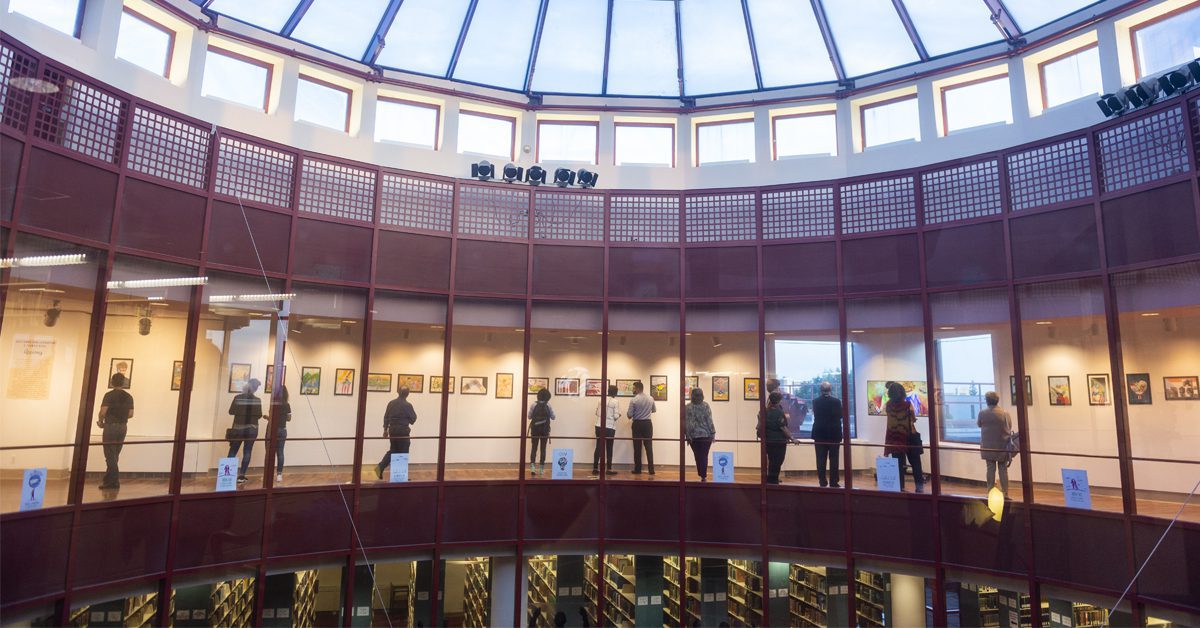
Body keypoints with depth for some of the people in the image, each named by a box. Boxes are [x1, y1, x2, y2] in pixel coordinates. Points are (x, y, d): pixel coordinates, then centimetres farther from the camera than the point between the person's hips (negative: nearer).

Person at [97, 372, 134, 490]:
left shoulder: (109, 395, -8)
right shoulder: (129, 397, 6)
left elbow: (103, 411, -15)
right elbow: (130, 414, 4)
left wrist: (100, 421, 3)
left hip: (110, 426, -5)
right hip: (123, 427, 5)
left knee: (110, 455, -1)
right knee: (114, 455, 14)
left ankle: (115, 482, -2)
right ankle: (108, 480, 18)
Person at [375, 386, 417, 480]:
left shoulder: (391, 403, 4)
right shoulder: (407, 405, -13)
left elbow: (386, 417, 9)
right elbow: (413, 419, -5)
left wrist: (385, 430, 18)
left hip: (392, 430, 6)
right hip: (403, 431, -6)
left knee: (393, 450, 18)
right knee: (403, 453, 4)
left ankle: (380, 467, 3)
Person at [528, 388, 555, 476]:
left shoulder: (534, 405, -5)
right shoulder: (548, 406, -5)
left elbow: (529, 416, -1)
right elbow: (553, 417, 1)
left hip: (535, 429, 0)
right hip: (545, 430, 0)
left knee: (534, 448, 8)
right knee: (543, 449, 8)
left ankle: (532, 466, -7)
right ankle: (541, 468, 9)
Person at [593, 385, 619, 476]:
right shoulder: (615, 402, -8)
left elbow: (596, 412, 8)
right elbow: (616, 416, -10)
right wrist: (618, 414, 11)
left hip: (599, 426, 4)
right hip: (610, 427, -3)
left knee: (598, 447, 8)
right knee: (609, 448, 8)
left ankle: (595, 468, 8)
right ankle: (609, 469, 9)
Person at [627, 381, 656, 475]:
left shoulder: (634, 400, -12)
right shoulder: (650, 399, 2)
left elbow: (629, 415, -10)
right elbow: (654, 410, 18)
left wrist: (628, 413, 12)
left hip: (637, 424, -3)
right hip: (648, 423, 3)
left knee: (637, 447, 4)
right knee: (649, 446, 4)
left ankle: (638, 469, 8)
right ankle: (651, 469, 0)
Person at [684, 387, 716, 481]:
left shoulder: (687, 407, -3)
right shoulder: (706, 406, -6)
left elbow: (686, 423, -5)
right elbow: (709, 421, -6)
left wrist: (687, 436, 0)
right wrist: (713, 433, 1)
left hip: (693, 436, 1)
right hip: (706, 435, -1)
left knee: (698, 456, 11)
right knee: (704, 456, 4)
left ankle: (702, 475, 17)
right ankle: (704, 476, 0)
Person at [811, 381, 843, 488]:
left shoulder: (815, 402, -5)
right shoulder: (836, 401, -10)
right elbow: (840, 415, 1)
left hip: (819, 434, 1)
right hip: (834, 433, -1)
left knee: (821, 460, 5)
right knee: (833, 459, 5)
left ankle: (822, 482, 6)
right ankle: (833, 483, 5)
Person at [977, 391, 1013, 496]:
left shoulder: (982, 413, -9)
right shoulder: (1005, 414, -7)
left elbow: (978, 424, 8)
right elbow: (1010, 429, 3)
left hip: (988, 447, -1)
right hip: (1003, 446, 1)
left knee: (991, 469, 5)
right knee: (1003, 469, 9)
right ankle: (1005, 493, 10)